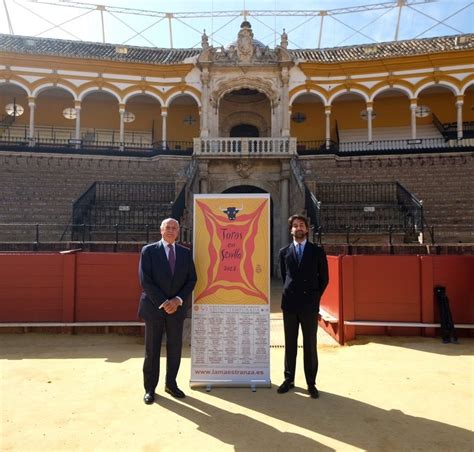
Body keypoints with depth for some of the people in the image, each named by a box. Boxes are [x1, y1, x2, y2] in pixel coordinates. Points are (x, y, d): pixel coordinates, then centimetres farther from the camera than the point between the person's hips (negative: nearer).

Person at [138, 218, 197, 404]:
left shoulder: (185, 253, 6)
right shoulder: (148, 251, -3)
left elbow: (191, 279, 4)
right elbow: (145, 281, -9)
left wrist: (178, 300, -10)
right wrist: (162, 303, -14)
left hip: (177, 308, 3)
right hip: (154, 307, -3)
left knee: (175, 348, 10)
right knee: (152, 349, 6)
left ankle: (171, 383, 27)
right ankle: (150, 388, 21)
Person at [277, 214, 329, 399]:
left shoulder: (317, 251, 1)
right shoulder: (284, 252, 6)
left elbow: (324, 278, 5)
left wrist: (314, 297, 3)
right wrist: (290, 293, 10)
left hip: (309, 305, -2)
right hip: (290, 304, 2)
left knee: (310, 345, 5)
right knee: (290, 344, 10)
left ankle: (311, 383, 16)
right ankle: (289, 379, 22)